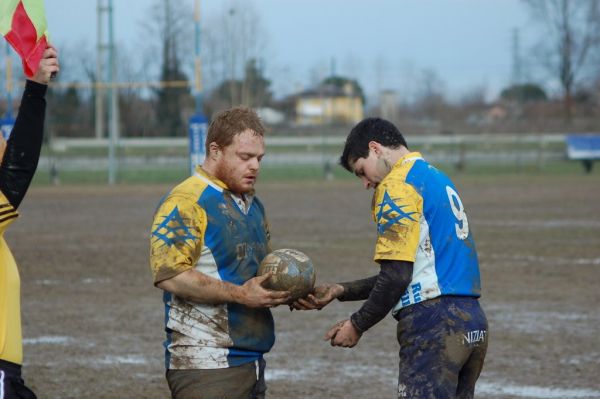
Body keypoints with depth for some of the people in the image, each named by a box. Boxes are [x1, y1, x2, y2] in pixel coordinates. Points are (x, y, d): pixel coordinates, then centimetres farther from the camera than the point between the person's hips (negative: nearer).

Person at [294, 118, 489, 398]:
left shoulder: (398, 185, -7)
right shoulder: (438, 179, 21)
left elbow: (396, 275, -14)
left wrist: (357, 326, -2)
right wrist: (341, 291, 19)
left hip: (434, 324, -9)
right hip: (472, 322, 9)